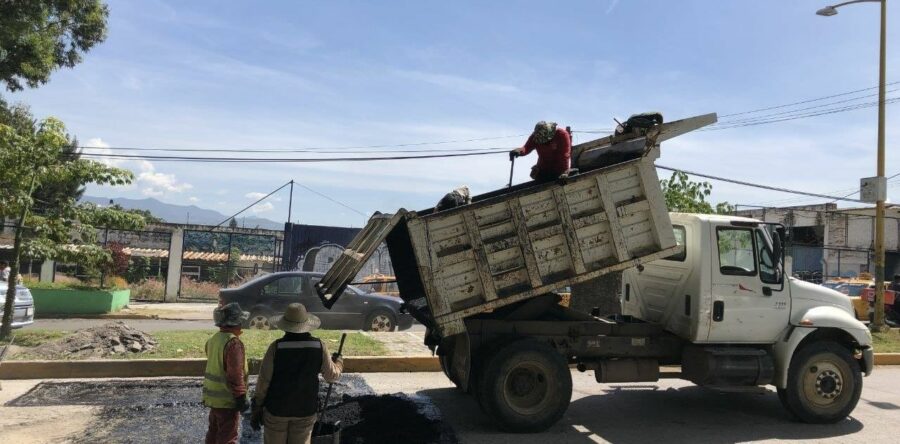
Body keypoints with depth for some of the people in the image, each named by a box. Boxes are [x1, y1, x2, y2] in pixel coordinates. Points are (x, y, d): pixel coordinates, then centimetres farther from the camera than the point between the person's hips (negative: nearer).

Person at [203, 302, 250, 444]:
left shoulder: (213, 339, 6)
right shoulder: (233, 343, -21)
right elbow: (236, 374, -23)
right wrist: (241, 397, -18)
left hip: (213, 396, 9)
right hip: (227, 399, -9)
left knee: (214, 431, 21)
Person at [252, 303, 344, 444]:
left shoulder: (276, 347, -15)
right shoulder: (319, 346, -10)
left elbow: (264, 381, -11)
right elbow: (332, 375, 0)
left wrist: (256, 409, 1)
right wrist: (338, 361, 21)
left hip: (277, 408, -1)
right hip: (305, 410, 1)